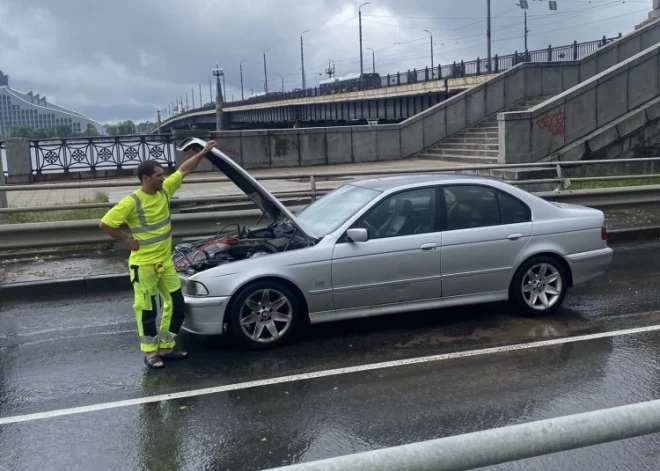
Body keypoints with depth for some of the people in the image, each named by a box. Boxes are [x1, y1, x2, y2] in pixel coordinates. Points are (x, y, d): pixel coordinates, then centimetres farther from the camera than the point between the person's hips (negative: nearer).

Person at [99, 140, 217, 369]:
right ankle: (150, 353, 17)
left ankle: (165, 348, 23)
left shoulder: (164, 190, 1)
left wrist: (204, 152, 3)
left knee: (177, 305, 10)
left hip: (165, 261, 7)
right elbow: (105, 224, -17)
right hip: (143, 264, -7)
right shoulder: (132, 202, -19)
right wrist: (128, 241, -13)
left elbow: (184, 170, 9)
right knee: (147, 310, 4)